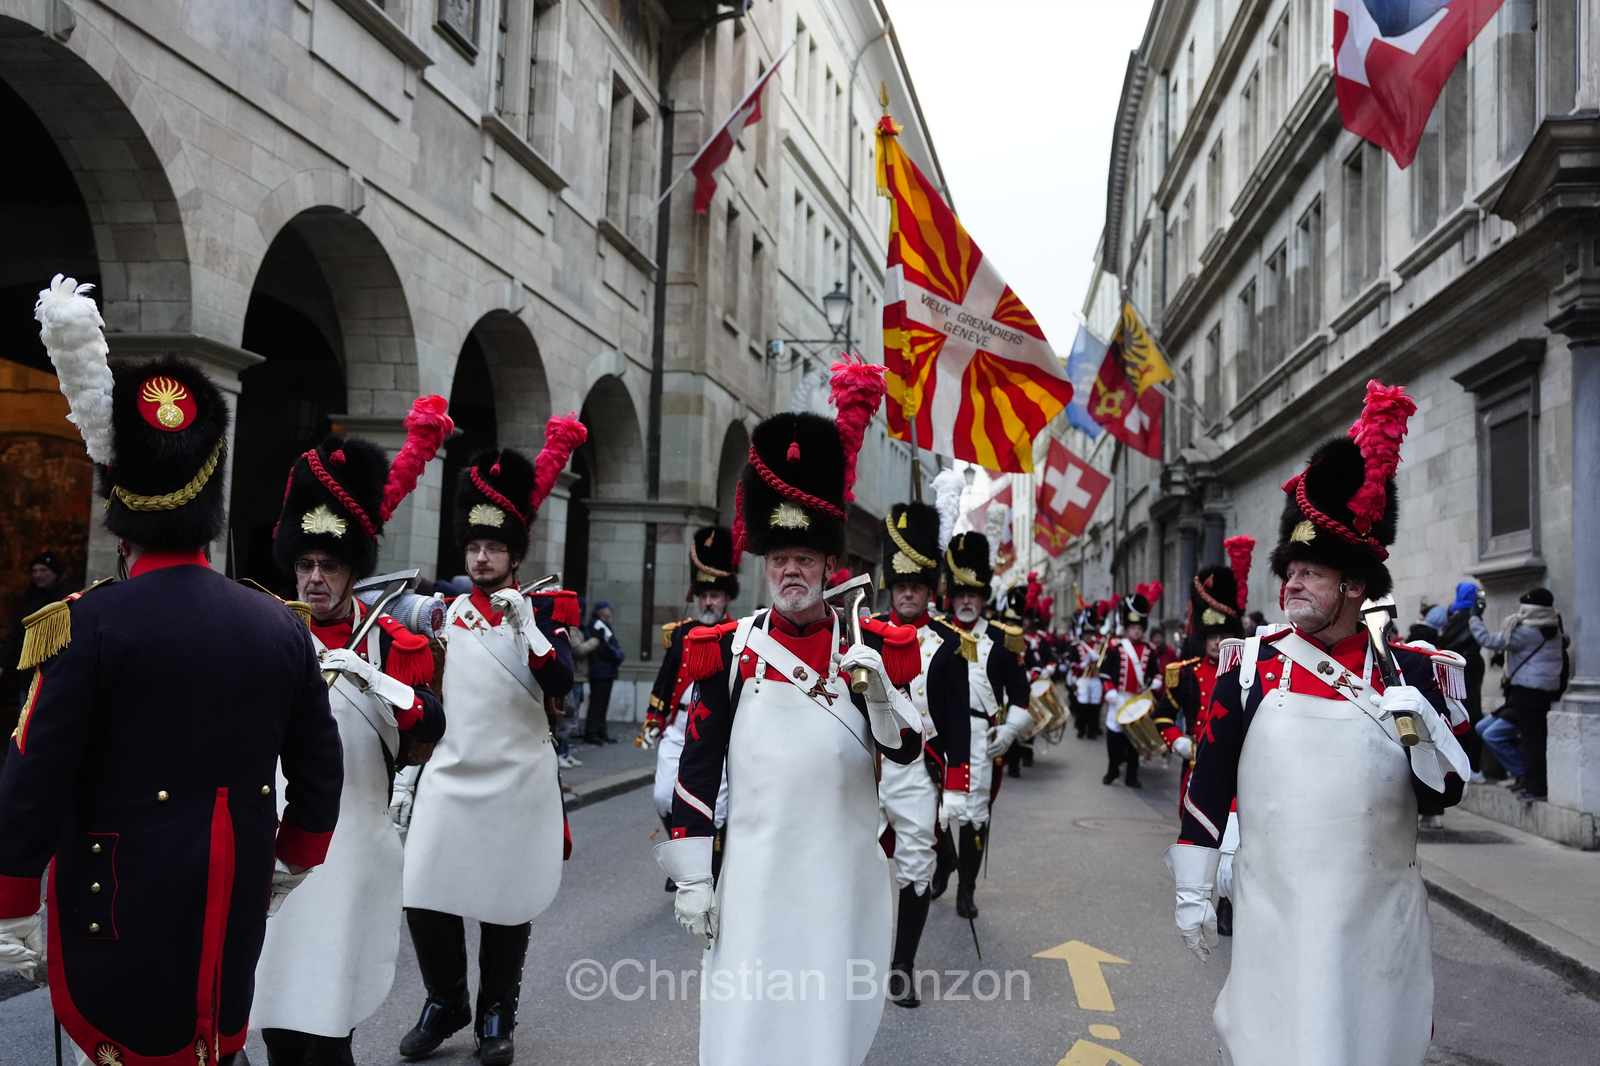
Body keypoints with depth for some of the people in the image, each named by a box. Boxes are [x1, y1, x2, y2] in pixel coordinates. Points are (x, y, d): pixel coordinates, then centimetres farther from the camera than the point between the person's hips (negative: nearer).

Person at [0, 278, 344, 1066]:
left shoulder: (87, 625, -14)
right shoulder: (280, 626, 0)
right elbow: (320, 770, 7)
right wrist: (288, 868, 22)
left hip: (123, 915, -4)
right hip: (233, 910, 4)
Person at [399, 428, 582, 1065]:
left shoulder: (543, 607, -2)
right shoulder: (449, 611, 9)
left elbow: (559, 684, -18)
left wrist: (527, 626, -26)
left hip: (518, 781, -3)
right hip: (450, 776, 3)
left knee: (507, 905, 5)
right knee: (426, 899, 0)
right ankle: (444, 1005, 22)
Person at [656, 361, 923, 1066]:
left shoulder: (870, 647, 2)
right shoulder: (730, 650, 0)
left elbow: (906, 752, -4)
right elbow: (697, 769, 0)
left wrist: (878, 689, -22)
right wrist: (691, 877, -3)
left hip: (845, 870, 1)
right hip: (755, 869, -1)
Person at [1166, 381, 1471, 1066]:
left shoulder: (1411, 672, -1)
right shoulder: (1250, 665, -2)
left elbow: (1442, 798, 1)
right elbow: (1208, 783, 1)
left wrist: (1421, 735, -19)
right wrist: (1191, 891, 1)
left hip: (1379, 921, 1)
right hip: (1274, 915, 0)